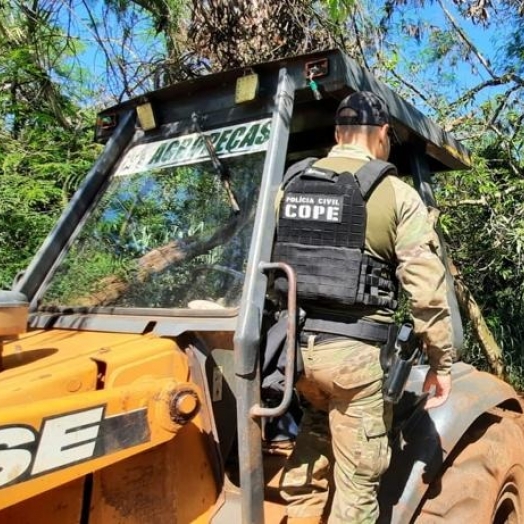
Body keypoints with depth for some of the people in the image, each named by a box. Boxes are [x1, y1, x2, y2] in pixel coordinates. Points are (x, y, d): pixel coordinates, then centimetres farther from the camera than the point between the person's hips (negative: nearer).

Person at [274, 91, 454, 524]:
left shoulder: (291, 186, 9)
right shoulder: (396, 195, -5)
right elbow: (427, 289, -10)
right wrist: (441, 362, 1)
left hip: (294, 343, 6)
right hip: (354, 351, -5)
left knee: (320, 420, 33)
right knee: (357, 476, 9)